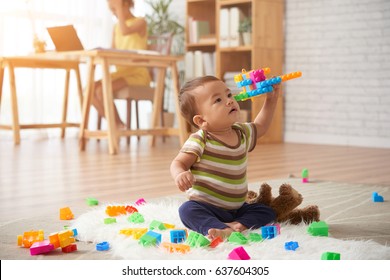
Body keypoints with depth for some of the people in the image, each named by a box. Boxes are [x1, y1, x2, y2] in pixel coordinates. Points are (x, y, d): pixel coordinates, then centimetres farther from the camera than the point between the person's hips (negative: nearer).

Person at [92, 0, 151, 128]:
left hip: (137, 73, -7)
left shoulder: (140, 22, -4)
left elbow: (125, 31, -25)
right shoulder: (116, 27, 16)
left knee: (101, 90, -27)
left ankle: (118, 124, -8)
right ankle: (114, 125, -6)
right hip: (120, 72, 7)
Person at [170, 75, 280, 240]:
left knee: (267, 212, -9)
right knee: (187, 210, -33)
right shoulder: (200, 140, -12)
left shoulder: (242, 133, 8)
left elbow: (259, 127, 29)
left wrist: (271, 99, 22)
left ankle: (237, 225, -28)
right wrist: (180, 174, -40)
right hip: (206, 208, -5)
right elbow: (178, 163, -15)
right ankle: (221, 230, -49)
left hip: (236, 208, 6)